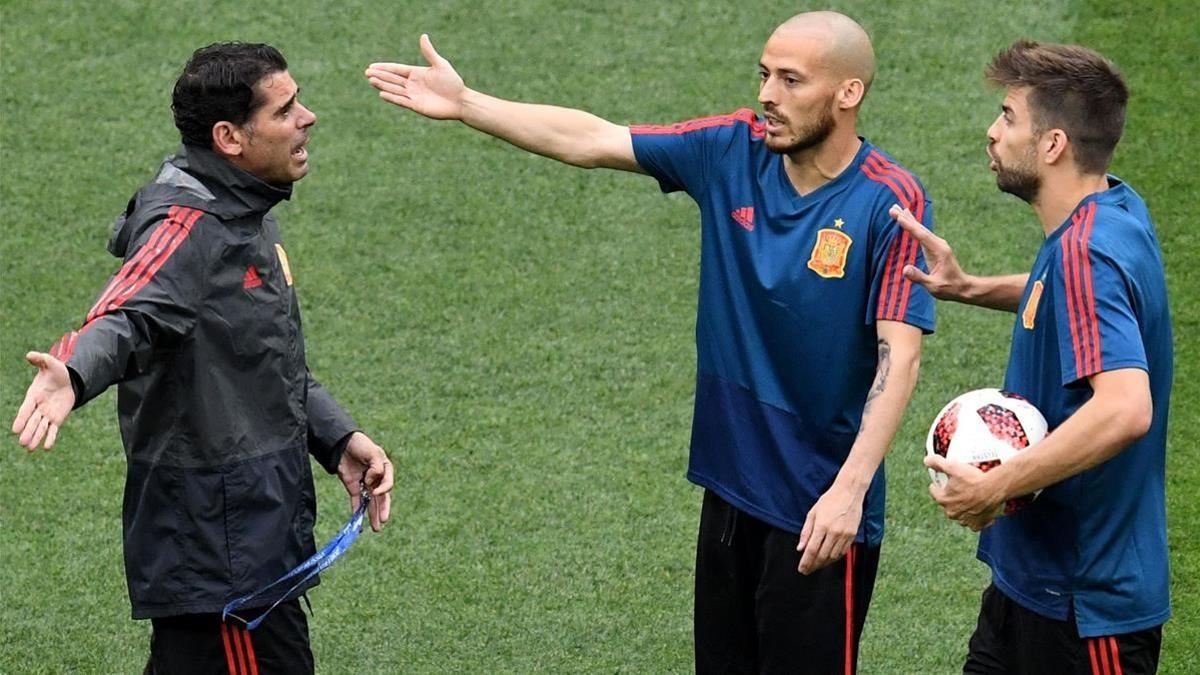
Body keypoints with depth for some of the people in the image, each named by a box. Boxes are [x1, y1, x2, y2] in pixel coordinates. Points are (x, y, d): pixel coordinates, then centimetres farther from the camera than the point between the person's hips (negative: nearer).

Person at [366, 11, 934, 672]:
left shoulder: (892, 203, -16)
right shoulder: (733, 151, -1)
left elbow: (898, 354, -21)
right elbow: (591, 140, 3)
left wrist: (849, 489, -30)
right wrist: (465, 104, -2)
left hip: (821, 510, -6)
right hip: (730, 487, 6)